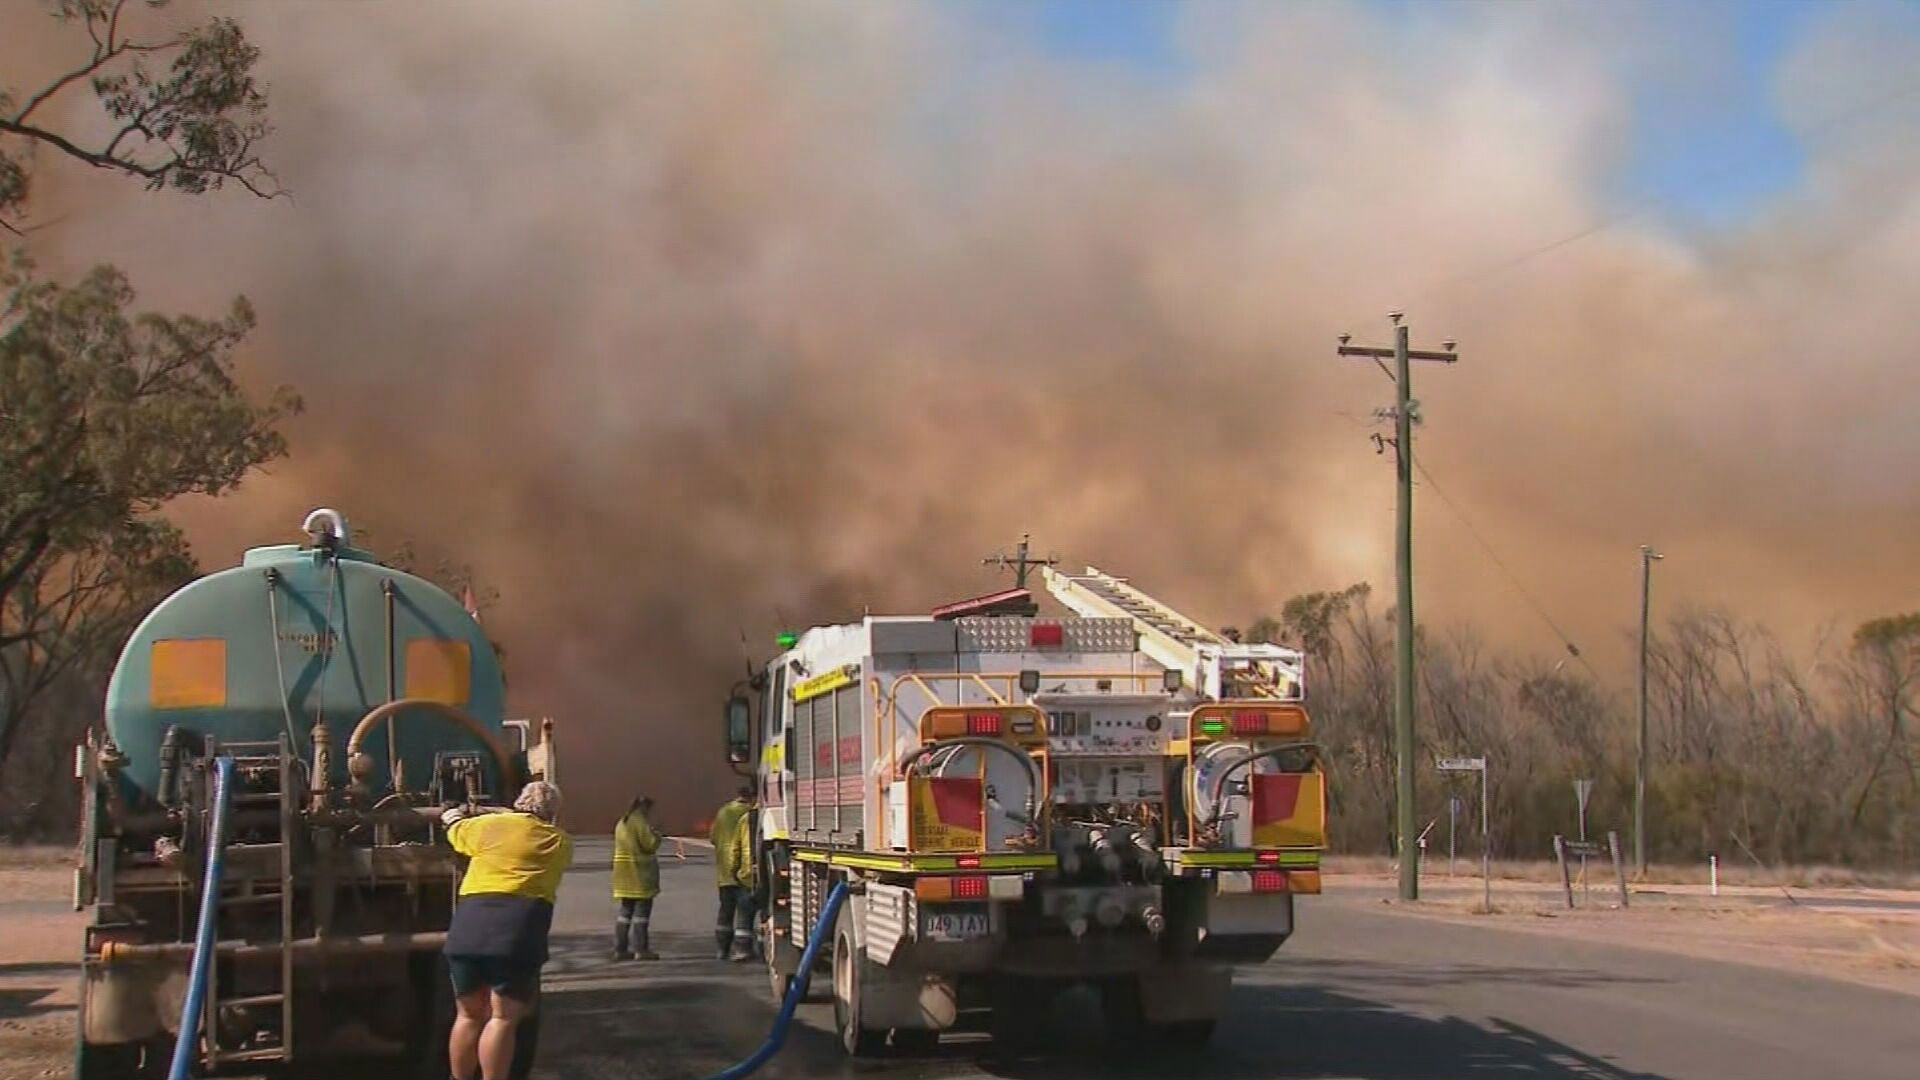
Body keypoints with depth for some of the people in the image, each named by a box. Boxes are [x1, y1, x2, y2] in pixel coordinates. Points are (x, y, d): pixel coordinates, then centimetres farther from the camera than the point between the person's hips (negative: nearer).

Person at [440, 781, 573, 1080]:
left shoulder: (487, 826, 16)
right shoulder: (560, 842, 15)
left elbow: (455, 830, 35)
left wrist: (454, 815, 59)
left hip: (469, 928, 3)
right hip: (518, 931, -2)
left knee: (468, 1015, 15)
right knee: (503, 1018, -1)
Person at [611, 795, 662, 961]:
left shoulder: (622, 823, 15)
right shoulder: (640, 821, -13)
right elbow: (650, 844, -17)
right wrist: (656, 836, 4)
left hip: (624, 873, 8)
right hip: (640, 873, -8)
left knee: (626, 910, 12)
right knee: (642, 910, -4)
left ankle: (620, 949, 11)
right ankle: (640, 949, -4)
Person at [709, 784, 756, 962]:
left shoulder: (722, 813, 9)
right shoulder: (747, 816, -12)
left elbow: (713, 837, 17)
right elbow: (749, 845, -16)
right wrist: (748, 869, -10)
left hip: (724, 872, 6)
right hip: (741, 872, -6)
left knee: (726, 910, 15)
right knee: (744, 911, -3)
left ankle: (722, 948, 17)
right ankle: (743, 948, -7)